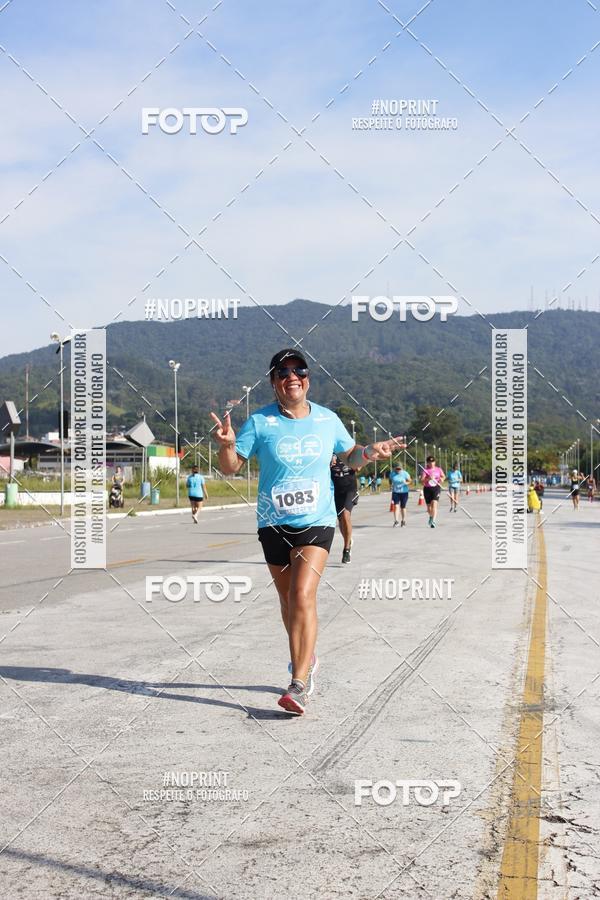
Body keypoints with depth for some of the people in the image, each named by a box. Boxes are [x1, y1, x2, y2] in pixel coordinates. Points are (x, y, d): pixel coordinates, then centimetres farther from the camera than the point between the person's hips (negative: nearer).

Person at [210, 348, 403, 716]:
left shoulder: (328, 420, 3)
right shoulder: (260, 422, -3)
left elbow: (350, 458, 18)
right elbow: (231, 468, -2)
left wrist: (369, 452, -3)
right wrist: (226, 445, -23)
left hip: (317, 522, -1)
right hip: (274, 524, 2)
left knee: (303, 596, -17)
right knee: (288, 600, 13)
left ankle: (299, 684, -15)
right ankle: (307, 661, 37)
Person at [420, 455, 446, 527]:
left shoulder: (438, 469, 4)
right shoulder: (425, 470, -4)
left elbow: (443, 476, 23)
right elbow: (422, 481, -13)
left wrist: (441, 479, 1)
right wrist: (428, 479, -30)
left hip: (436, 488, -1)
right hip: (427, 489, 1)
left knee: (434, 504, -19)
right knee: (429, 505, 12)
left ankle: (433, 521, -25)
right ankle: (431, 517, 44)